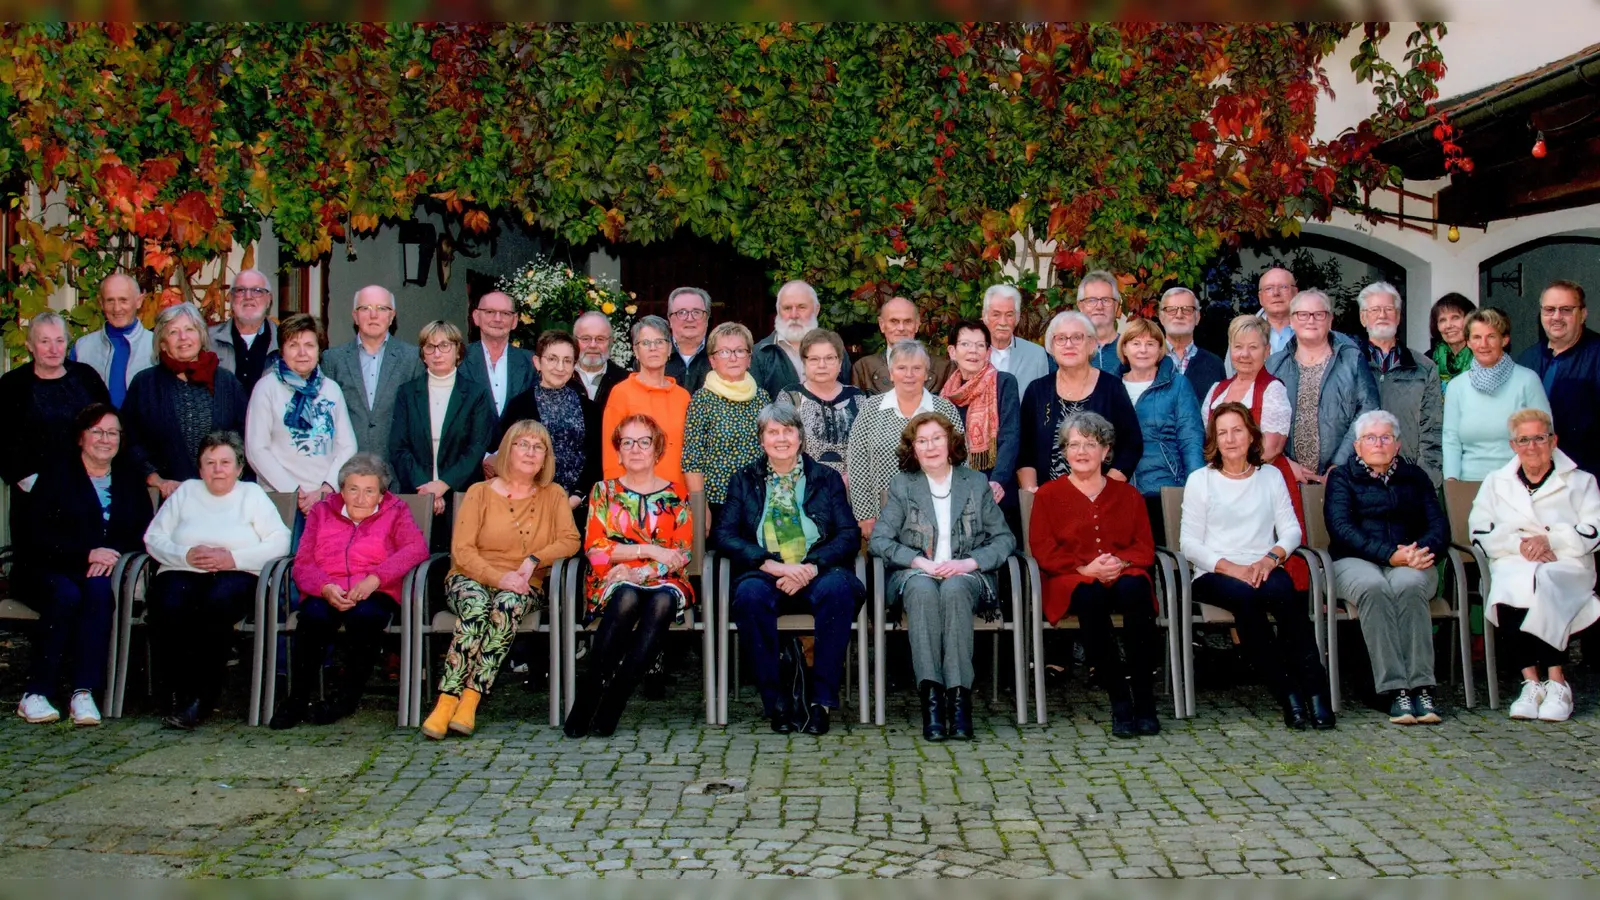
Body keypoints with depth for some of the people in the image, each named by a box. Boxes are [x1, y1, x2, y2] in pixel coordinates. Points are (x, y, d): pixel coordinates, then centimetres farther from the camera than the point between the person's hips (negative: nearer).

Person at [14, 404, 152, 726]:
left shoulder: (128, 477, 15)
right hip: (49, 569, -1)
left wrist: (112, 553, -13)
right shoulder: (57, 472, 5)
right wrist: (88, 553, -16)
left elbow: (144, 531, 7)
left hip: (104, 570, 2)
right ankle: (35, 692, -27)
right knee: (66, 595, -34)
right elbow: (36, 535, -5)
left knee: (99, 590, -33)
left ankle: (84, 692, -35)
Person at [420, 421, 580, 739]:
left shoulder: (553, 495, 13)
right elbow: (461, 550, -3)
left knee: (507, 605, -34)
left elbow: (570, 540, 2)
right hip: (471, 579, -1)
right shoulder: (480, 493, 6)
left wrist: (534, 560, -15)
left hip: (523, 587, 1)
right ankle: (446, 701, -36)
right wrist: (499, 576, -19)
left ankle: (470, 699, -35)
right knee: (477, 606, -35)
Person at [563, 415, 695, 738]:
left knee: (662, 602, -36)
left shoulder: (676, 494, 14)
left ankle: (613, 701, -33)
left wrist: (638, 572, -12)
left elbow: (682, 554, 4)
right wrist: (649, 550, -9)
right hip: (614, 582, 0)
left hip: (662, 581, 1)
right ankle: (588, 696, -30)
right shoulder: (604, 491, 14)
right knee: (628, 598, -37)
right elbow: (594, 547, 1)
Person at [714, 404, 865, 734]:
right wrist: (772, 564, -16)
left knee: (837, 588, -34)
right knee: (750, 593, -34)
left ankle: (822, 700, -26)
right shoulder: (744, 481, 16)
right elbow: (723, 534, 1)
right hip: (766, 575, 0)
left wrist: (811, 567, -15)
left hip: (817, 574, 0)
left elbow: (850, 535, 4)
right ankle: (776, 702, -24)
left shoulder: (827, 479, 15)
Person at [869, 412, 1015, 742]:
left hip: (966, 576, 0)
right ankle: (931, 696, -39)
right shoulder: (901, 486, 12)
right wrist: (921, 562, -13)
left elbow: (1005, 538, 8)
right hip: (915, 574, 0)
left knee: (954, 589, -36)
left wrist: (968, 562, -10)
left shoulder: (976, 483, 13)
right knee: (923, 590, -36)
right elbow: (877, 541, 2)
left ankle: (959, 695, -39)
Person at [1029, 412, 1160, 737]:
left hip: (1123, 575, 2)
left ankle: (1143, 696, -31)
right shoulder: (1048, 495, 16)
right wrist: (1086, 569, -13)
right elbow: (1043, 551, 3)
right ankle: (1119, 701, -32)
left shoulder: (1127, 495, 21)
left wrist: (1120, 563, -12)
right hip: (1073, 581, -1)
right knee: (1091, 598, -38)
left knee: (1133, 590, -36)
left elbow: (1145, 547, 11)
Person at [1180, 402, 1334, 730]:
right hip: (1214, 575, -2)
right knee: (1244, 595, -36)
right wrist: (1230, 567, -13)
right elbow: (1189, 544, 1)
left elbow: (1291, 529, 9)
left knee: (1282, 590, -34)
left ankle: (1314, 688, -30)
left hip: (1262, 570, 2)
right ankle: (1287, 693, -32)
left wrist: (1271, 557, -12)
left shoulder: (1271, 476, 18)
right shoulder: (1200, 480, 9)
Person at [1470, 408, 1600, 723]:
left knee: (1543, 585, -38)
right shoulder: (1495, 482, 24)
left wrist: (1550, 540, -12)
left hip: (1566, 566, -1)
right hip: (1512, 564, 1)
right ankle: (1531, 682, -32)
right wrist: (1518, 544, -8)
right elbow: (1479, 532, 10)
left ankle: (1557, 684, -32)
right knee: (1510, 587, -36)